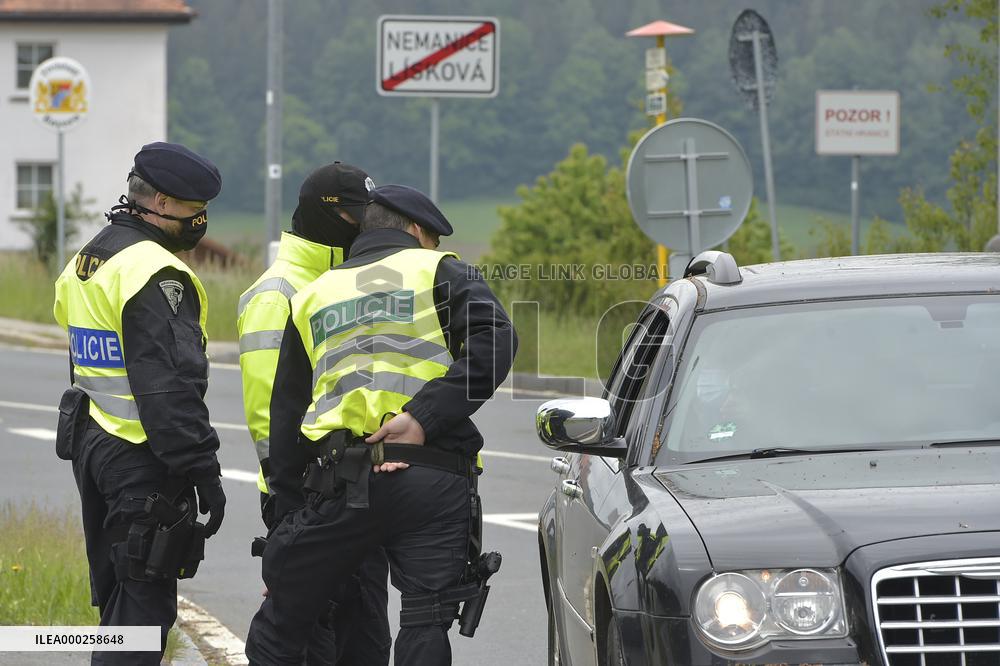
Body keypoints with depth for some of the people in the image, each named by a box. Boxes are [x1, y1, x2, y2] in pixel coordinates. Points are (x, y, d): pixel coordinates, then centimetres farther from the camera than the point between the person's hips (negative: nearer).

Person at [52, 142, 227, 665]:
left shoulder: (84, 263, 16)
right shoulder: (155, 272, -16)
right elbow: (170, 382, -21)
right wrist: (202, 470, -19)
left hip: (92, 443, 10)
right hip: (142, 461, -10)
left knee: (118, 598, 16)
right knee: (144, 604, -8)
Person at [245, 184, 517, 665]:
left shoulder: (312, 296, 24)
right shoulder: (439, 272, 12)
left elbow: (285, 414, 23)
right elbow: (494, 340, -9)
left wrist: (283, 514, 24)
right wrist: (425, 415, -13)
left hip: (339, 481, 2)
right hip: (433, 479, -2)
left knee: (278, 627, 13)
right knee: (425, 625, -4)